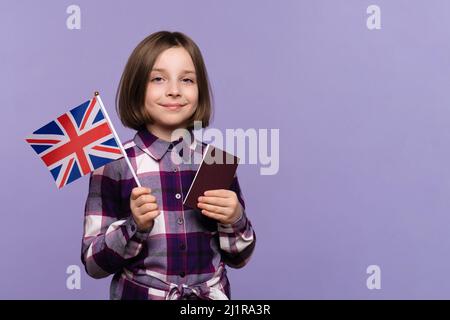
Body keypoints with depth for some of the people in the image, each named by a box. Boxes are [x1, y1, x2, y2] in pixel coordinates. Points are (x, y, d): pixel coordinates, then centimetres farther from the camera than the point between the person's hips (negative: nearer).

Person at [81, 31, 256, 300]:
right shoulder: (114, 164, -11)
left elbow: (239, 257, 2)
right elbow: (93, 263, -9)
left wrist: (235, 220, -16)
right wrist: (135, 227, -23)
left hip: (212, 294, 2)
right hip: (140, 295, -2)